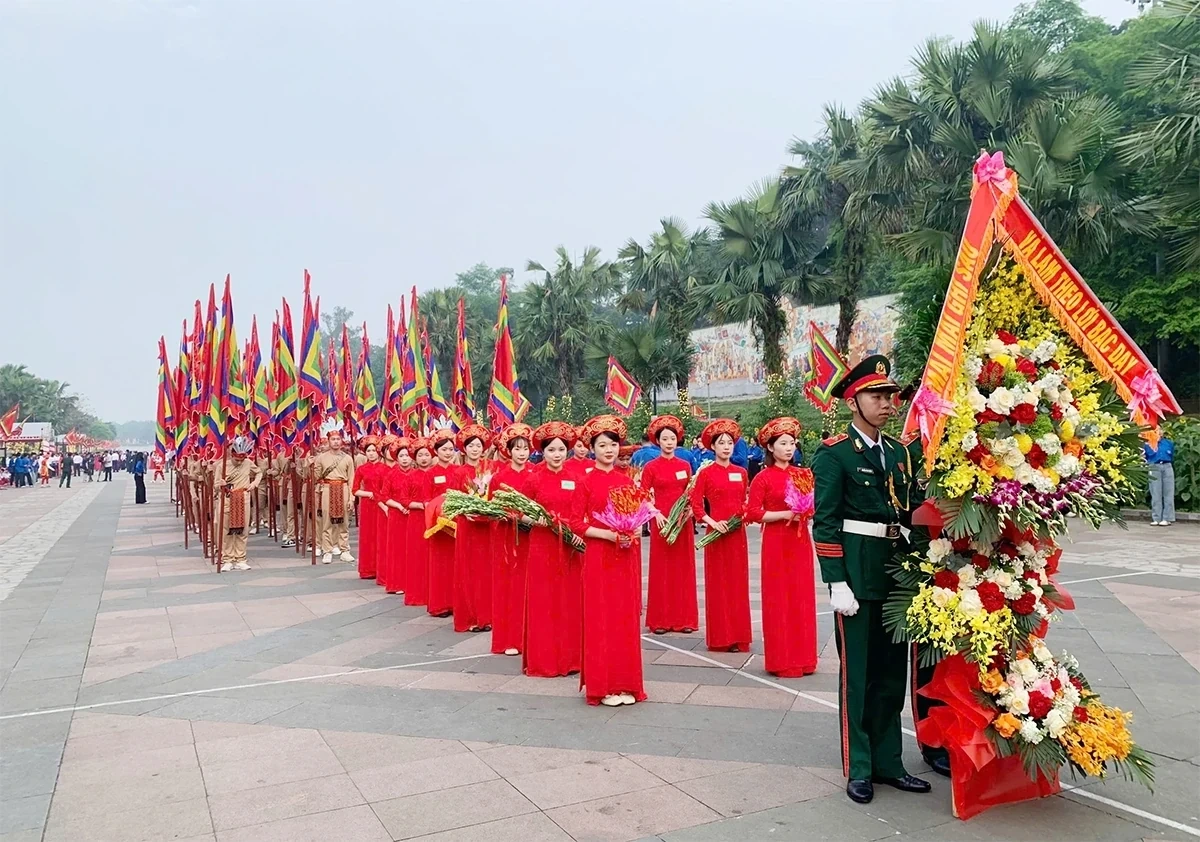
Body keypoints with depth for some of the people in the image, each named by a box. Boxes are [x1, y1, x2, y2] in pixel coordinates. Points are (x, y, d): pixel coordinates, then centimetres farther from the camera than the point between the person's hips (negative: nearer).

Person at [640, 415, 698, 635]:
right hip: (661, 521, -3)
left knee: (683, 568, 6)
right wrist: (656, 514, -15)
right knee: (661, 569, 1)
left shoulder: (685, 465, 8)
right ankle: (660, 619, 8)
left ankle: (684, 618, 14)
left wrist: (690, 509, -6)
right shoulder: (650, 467, -2)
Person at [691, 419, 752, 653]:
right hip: (716, 532, -4)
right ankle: (720, 637, 10)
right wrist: (713, 523, -16)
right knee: (718, 583, 2)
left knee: (738, 582, 7)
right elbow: (696, 506, -6)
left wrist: (744, 516, -4)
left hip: (737, 533, 4)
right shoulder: (706, 473, -4)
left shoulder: (741, 473, 8)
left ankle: (738, 636, 16)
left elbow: (746, 502, 16)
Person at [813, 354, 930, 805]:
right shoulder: (834, 453, -7)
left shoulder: (900, 452, 12)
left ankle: (887, 761, 27)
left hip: (899, 573, 6)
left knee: (893, 673, 14)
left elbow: (913, 513, 15)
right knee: (858, 674, 4)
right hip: (857, 575, -6)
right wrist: (837, 582, -17)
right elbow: (825, 523, -12)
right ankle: (858, 768, 17)